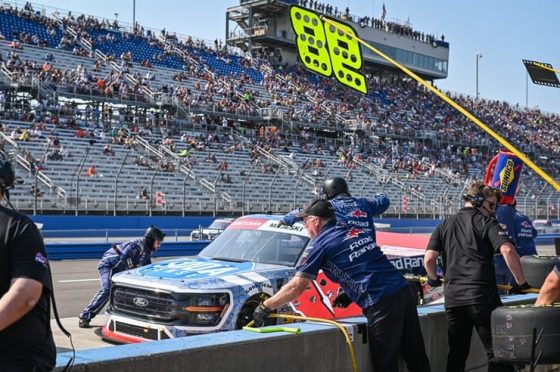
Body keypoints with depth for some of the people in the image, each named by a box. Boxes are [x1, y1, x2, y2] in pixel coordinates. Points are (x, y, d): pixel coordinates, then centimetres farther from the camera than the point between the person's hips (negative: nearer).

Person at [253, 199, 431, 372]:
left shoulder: (319, 244, -1)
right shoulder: (357, 231, 19)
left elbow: (296, 287, -3)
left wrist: (265, 307, 7)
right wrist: (350, 293, 29)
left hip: (381, 305, -7)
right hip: (405, 292, 7)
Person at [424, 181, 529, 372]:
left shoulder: (444, 225, 15)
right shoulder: (486, 222, 1)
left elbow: (429, 258, 4)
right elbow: (507, 250, -15)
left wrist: (433, 279, 23)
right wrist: (520, 282, -5)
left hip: (452, 298, 5)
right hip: (483, 297, -5)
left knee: (456, 355, 15)